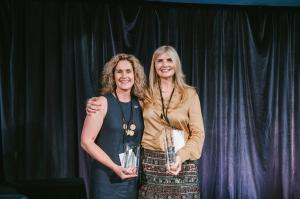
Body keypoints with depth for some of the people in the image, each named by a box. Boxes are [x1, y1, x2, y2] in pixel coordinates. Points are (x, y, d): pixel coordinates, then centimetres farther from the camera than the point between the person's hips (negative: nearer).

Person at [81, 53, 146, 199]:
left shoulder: (139, 104, 4)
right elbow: (86, 141, -12)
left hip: (133, 177, 4)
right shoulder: (103, 102, -8)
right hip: (107, 177, -4)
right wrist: (114, 167, -18)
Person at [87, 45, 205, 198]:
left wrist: (181, 156, -17)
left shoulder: (189, 94, 3)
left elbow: (198, 133, -1)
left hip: (182, 163, -1)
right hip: (151, 163, 1)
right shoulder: (145, 94, 7)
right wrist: (95, 104, -1)